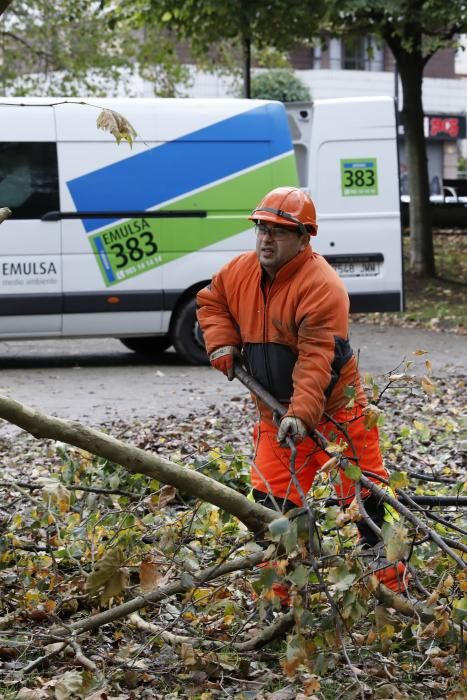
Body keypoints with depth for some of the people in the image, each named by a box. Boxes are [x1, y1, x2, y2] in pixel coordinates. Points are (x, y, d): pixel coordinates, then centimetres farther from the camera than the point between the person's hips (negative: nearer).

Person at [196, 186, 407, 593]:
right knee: (272, 498, 5)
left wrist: (302, 414, -38)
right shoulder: (240, 273, 0)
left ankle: (389, 574, 15)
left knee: (361, 490, 0)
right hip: (275, 411, 6)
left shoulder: (322, 285, -23)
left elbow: (317, 358, -30)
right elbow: (211, 301, 21)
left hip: (333, 407, -6)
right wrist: (222, 342, 2)